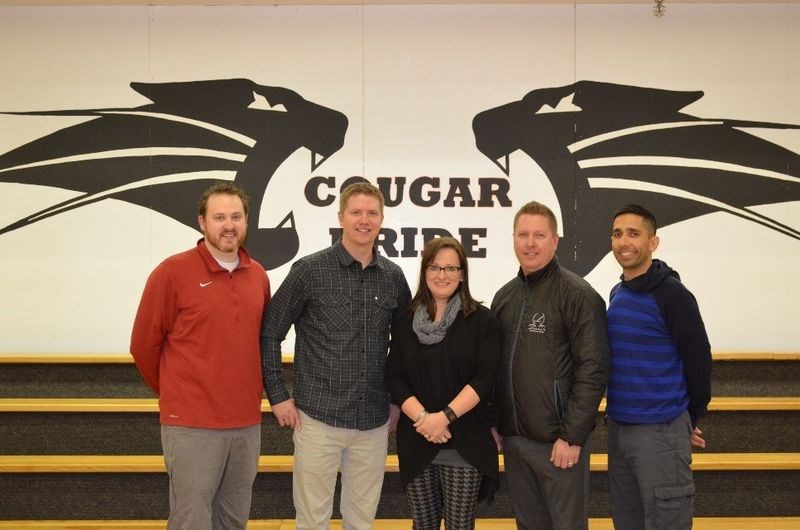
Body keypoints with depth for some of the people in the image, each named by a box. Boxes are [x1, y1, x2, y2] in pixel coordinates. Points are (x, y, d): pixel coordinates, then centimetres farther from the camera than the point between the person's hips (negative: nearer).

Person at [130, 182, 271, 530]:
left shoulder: (258, 275, 7)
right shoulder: (173, 272, -9)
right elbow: (144, 345, -2)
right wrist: (175, 394, 9)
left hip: (247, 423, 5)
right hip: (192, 426, -5)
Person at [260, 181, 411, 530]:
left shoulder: (393, 277, 5)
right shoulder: (310, 270, -6)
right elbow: (269, 333, -2)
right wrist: (278, 396, -5)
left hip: (374, 422, 4)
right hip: (318, 418, -3)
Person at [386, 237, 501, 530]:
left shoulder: (483, 321, -1)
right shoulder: (407, 321, 7)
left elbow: (484, 379, -9)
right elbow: (394, 378, 1)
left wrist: (444, 417, -20)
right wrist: (422, 417, -15)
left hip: (465, 444, -2)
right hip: (415, 442, 3)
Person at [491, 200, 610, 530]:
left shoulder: (579, 295, -9)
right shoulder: (505, 296, 11)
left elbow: (593, 372, -14)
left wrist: (572, 436, -17)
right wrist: (494, 424, 10)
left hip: (560, 441, -6)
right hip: (513, 439, 6)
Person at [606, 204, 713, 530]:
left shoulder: (672, 295, -13)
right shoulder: (617, 294, 9)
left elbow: (698, 361, -10)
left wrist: (689, 422, -1)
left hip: (661, 432, -7)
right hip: (618, 428, 7)